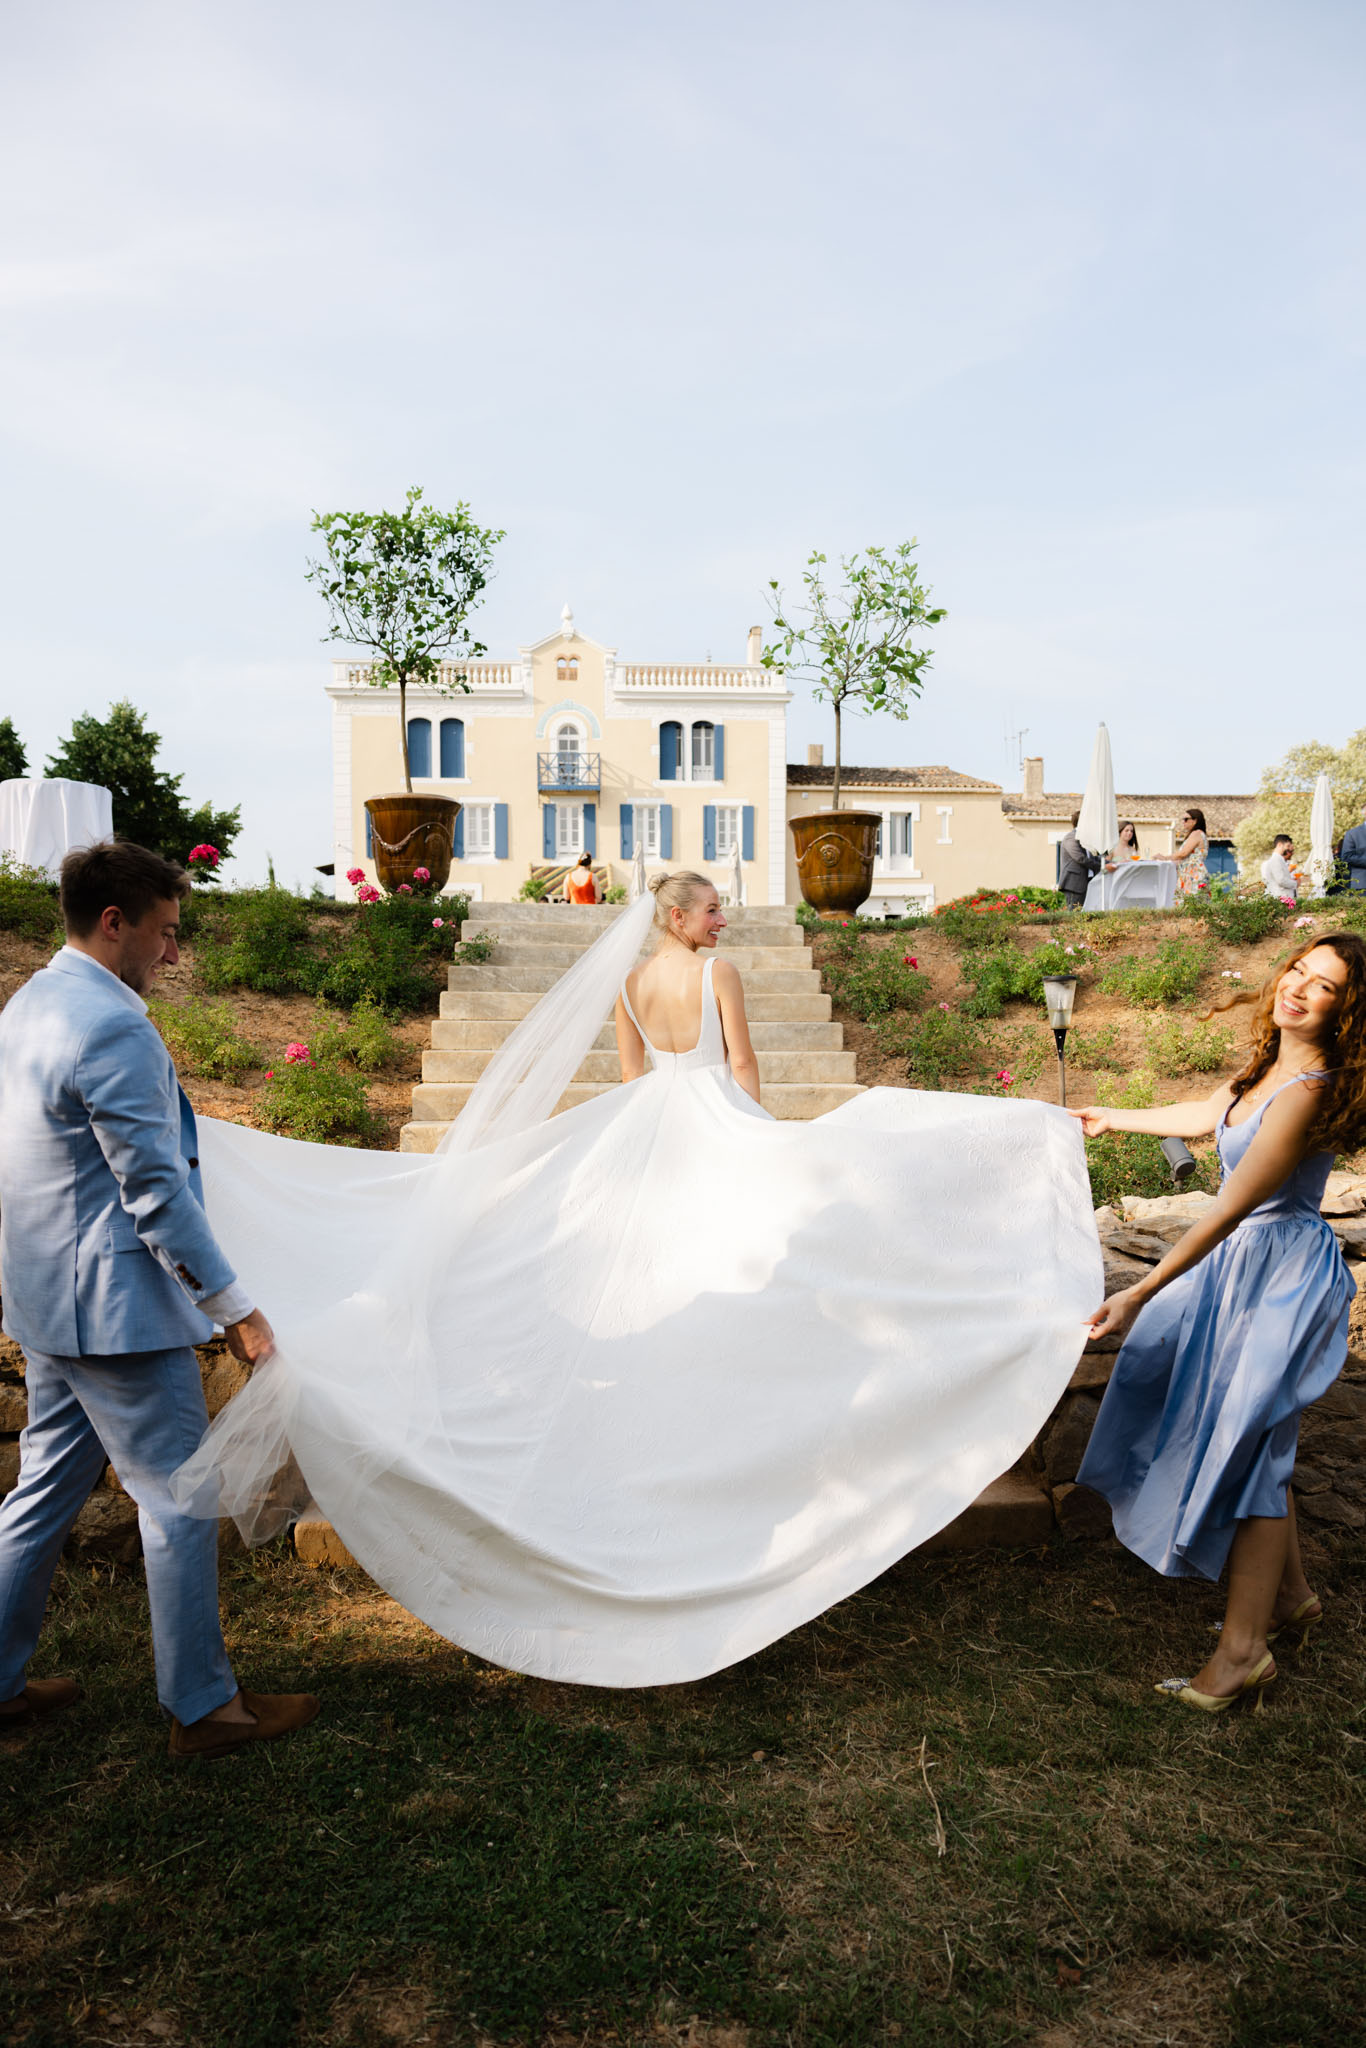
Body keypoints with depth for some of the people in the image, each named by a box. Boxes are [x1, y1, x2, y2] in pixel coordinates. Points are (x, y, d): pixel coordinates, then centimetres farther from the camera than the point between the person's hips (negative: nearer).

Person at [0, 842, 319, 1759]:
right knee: (179, 1502, 3)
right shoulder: (114, 1031, -22)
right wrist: (237, 1309, -19)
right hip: (114, 1306, -10)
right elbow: (158, 1193, -23)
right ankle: (204, 1706, 17)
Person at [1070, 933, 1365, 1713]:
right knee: (1254, 1437, 19)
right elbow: (1204, 1116, 22)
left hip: (1280, 1275, -9)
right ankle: (1290, 1593, 36)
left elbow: (1231, 1209, -29)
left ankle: (1244, 1649, 8)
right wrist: (1113, 1118, 34)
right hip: (1248, 1261, 9)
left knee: (1246, 1444, -4)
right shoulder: (1272, 1068, 3)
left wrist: (1141, 1294, -29)